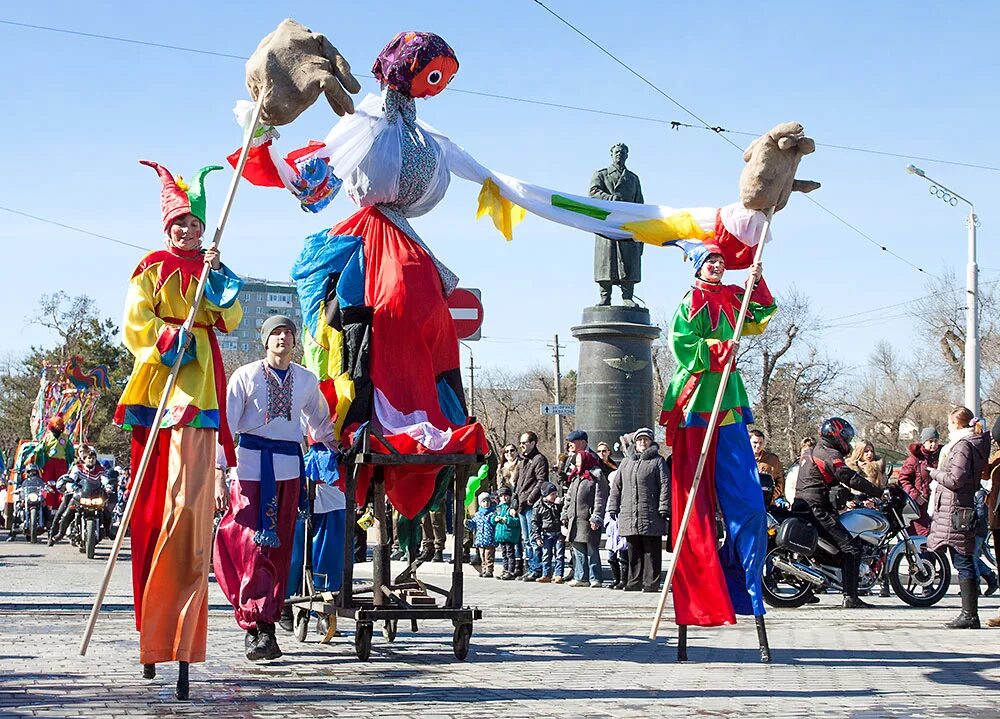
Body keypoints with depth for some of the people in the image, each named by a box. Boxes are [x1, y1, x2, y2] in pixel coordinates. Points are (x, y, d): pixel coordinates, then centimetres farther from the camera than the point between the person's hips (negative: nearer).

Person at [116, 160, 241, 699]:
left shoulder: (210, 268, 20)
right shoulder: (153, 267, 10)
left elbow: (230, 319, 8)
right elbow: (134, 322, 0)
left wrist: (217, 278, -4)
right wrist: (170, 340, -15)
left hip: (199, 386, 2)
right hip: (160, 381, -2)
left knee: (191, 500, -10)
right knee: (156, 502, -2)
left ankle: (180, 643, -11)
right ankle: (156, 634, 6)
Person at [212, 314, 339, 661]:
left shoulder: (307, 381, 12)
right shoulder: (246, 376, 2)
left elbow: (320, 422, 29)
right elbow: (225, 424, -1)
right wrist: (220, 470, -8)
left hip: (289, 467, 4)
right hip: (251, 465, -4)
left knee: (280, 548, 3)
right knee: (252, 545, -11)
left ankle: (266, 624, 10)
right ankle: (257, 625, -12)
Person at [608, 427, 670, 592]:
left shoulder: (657, 461, 3)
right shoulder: (626, 462, 18)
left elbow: (665, 485, -4)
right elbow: (616, 486, 21)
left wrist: (663, 509, -11)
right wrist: (613, 508, 14)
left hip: (650, 516, -5)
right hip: (629, 516, 5)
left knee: (651, 552, -1)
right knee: (634, 552, 9)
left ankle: (651, 583, 3)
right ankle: (634, 582, 15)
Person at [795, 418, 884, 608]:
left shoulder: (812, 452, 23)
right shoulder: (831, 454, -7)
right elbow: (849, 477, -17)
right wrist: (879, 492, -14)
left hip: (801, 506, 10)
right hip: (816, 509, -10)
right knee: (850, 550, -12)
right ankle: (850, 597, -18)